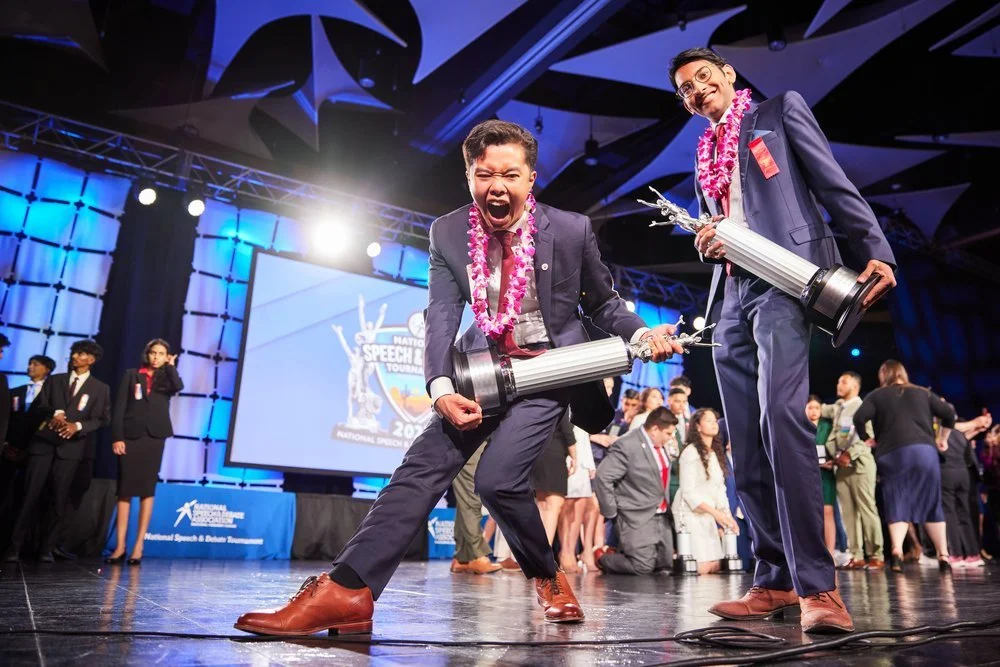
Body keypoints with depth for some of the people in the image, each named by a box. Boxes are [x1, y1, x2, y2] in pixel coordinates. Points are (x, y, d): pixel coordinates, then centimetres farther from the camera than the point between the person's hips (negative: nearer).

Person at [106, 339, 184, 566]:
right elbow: (119, 407, 2)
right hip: (131, 436, 0)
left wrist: (170, 366, -2)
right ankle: (120, 545, 3)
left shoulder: (166, 379, 11)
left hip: (154, 437, 0)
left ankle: (139, 545, 4)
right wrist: (117, 437, -7)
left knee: (147, 490, 1)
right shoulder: (132, 375, 9)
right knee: (125, 490, 0)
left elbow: (178, 387, -15)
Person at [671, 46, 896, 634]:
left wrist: (876, 252, -9)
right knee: (746, 442, 0)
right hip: (731, 297, 6)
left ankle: (817, 584, -20)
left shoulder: (781, 110, 13)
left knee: (780, 417, -25)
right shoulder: (705, 158, 27)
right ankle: (776, 580, 7)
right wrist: (708, 246, 5)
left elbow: (835, 185, 3)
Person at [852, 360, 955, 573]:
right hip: (923, 450, 2)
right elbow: (949, 413, 14)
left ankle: (897, 551, -16)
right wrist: (942, 439, 28)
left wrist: (867, 439, 13)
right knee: (932, 503, 11)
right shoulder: (923, 393, 19)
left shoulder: (876, 396, 11)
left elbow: (859, 418, -4)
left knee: (896, 504, 1)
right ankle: (943, 555, 10)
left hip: (891, 455, -2)